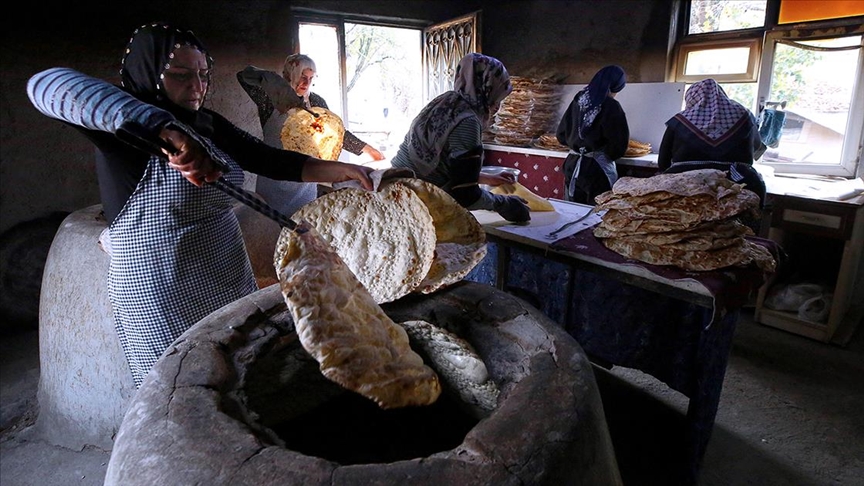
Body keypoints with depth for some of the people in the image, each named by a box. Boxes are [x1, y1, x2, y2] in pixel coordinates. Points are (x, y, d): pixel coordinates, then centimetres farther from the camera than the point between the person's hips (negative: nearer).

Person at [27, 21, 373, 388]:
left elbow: (272, 161, 3)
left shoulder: (209, 125, 7)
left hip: (231, 285, 7)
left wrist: (341, 170, -10)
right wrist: (165, 128, -41)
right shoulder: (127, 129, -12)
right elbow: (44, 85, -29)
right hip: (162, 301, -6)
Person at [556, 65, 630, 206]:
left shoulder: (578, 100, 3)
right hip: (597, 168, -6)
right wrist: (609, 154, 5)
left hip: (572, 165, 6)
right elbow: (620, 142, -15)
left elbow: (561, 134, 8)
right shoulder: (611, 106, -12)